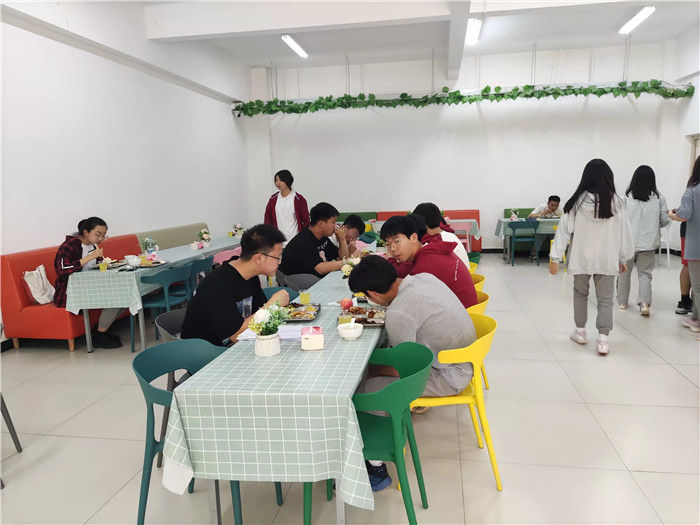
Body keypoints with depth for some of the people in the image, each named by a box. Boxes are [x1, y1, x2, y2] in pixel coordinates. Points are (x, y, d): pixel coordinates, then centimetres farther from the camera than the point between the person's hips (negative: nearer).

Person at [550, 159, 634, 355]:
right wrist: (624, 258, 11)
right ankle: (602, 340, 3)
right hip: (606, 259, 0)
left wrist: (555, 258, -3)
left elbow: (564, 230, -7)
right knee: (605, 299, 8)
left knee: (580, 293, 20)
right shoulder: (615, 202, -6)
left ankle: (580, 332, 29)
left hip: (582, 258, 1)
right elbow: (624, 232, 0)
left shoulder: (577, 201, -7)